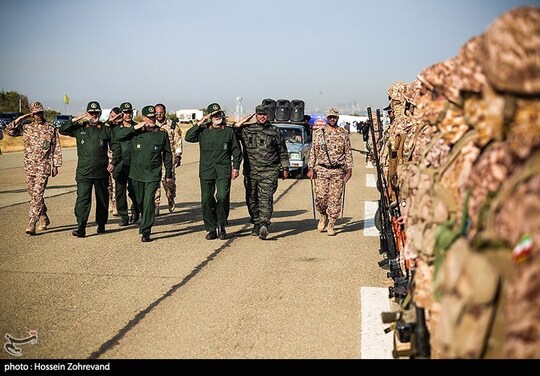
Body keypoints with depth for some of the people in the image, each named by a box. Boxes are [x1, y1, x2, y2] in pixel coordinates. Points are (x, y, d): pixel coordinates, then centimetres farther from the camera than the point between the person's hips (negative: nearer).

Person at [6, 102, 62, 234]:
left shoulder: (51, 129, 1)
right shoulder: (26, 127, 7)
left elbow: (56, 148, 2)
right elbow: (9, 130, 1)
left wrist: (55, 165, -2)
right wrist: (20, 119, -5)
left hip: (44, 167, -4)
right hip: (29, 166, 4)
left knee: (37, 194, -12)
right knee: (33, 194, 12)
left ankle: (32, 224, -14)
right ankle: (44, 219, 28)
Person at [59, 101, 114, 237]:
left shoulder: (106, 130, 6)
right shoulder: (80, 129, 7)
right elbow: (62, 130, 3)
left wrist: (113, 163, 0)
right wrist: (75, 120, -7)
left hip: (102, 172, 1)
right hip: (83, 172, -1)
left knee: (102, 199, 11)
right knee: (82, 199, -10)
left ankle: (101, 224, 26)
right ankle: (81, 228, -13)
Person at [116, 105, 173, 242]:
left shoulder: (162, 134, 1)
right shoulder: (136, 132, 1)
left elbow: (167, 155, 7)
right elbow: (119, 137, -8)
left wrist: (169, 174, 7)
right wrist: (135, 128, -15)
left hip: (153, 174, -2)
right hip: (137, 173, 2)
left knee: (149, 201, -12)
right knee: (140, 202, 14)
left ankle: (146, 232, -10)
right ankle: (144, 223, 37)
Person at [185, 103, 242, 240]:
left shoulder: (229, 131, 9)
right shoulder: (203, 131, 8)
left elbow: (236, 151, 13)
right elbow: (188, 137, -7)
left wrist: (235, 167, 6)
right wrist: (200, 123, -7)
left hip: (223, 172, -1)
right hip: (206, 171, 1)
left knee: (223, 197, -15)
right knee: (207, 200, 2)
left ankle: (222, 226, 1)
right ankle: (211, 229, 13)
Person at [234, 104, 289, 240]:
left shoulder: (275, 131, 9)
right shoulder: (246, 130, 8)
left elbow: (283, 151, 15)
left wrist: (285, 168, 14)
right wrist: (244, 120, 0)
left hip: (269, 172, -2)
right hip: (251, 171, 3)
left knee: (266, 198, -15)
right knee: (252, 200, 8)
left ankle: (264, 225, -26)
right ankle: (256, 224, 21)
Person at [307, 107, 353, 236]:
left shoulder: (344, 134, 6)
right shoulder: (318, 133, 7)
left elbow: (348, 153, 8)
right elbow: (313, 152, 9)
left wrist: (349, 169, 2)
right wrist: (311, 168, 1)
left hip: (338, 171, 0)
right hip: (321, 170, 0)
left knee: (335, 199, -1)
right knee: (320, 197, -7)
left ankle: (331, 225, 9)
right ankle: (323, 216, 22)